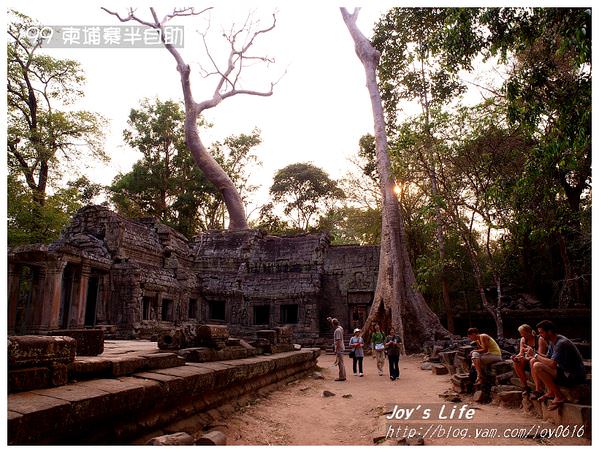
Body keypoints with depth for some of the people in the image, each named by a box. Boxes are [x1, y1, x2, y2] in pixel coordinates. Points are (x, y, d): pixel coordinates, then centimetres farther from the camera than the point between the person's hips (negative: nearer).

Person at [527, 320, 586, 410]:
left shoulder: (561, 343, -23)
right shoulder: (553, 342, 7)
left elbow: (552, 364, -30)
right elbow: (548, 358, 12)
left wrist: (535, 355, -19)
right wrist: (534, 354, -5)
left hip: (575, 377, -10)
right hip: (566, 372, 10)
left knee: (537, 367, -23)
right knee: (534, 361, 8)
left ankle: (559, 397, -12)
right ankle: (550, 392, 6)